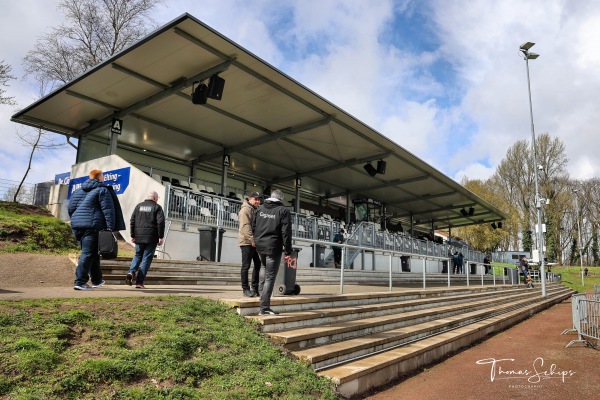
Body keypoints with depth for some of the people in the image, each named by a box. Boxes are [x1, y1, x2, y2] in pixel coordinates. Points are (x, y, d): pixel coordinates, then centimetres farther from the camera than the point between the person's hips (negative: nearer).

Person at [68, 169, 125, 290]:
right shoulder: (103, 190, -2)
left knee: (92, 253, 16)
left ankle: (97, 280, 25)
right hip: (92, 226, -7)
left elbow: (70, 208, 20)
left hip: (77, 226, 7)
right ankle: (79, 282, -11)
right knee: (88, 254, -6)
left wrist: (75, 222, 25)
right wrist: (110, 227, -14)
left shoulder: (78, 191, 19)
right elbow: (108, 210, -11)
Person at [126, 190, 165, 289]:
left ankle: (131, 272, -5)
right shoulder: (157, 207, -1)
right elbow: (161, 222, -9)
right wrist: (161, 237, -5)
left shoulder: (138, 206, 11)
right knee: (146, 258, 1)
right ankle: (139, 282, -1)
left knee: (137, 255, 20)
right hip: (151, 238, -4)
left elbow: (132, 221, 9)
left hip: (139, 237, 4)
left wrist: (132, 235, 13)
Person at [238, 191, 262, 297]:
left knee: (258, 265, 10)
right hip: (247, 242, -9)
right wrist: (252, 240, -24)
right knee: (246, 266, -1)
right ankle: (245, 289, 6)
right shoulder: (245, 210, -9)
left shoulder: (255, 210, 20)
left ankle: (255, 288, 19)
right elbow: (245, 226, -19)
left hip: (255, 243, 9)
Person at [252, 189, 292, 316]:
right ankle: (264, 308, 2)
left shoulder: (260, 209, 9)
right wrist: (288, 251, -8)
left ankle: (261, 290, 27)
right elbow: (286, 232, -11)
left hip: (260, 246, 6)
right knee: (270, 277, -1)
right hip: (274, 247, -6)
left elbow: (254, 226, 14)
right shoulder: (283, 211, -7)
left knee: (265, 267, 34)